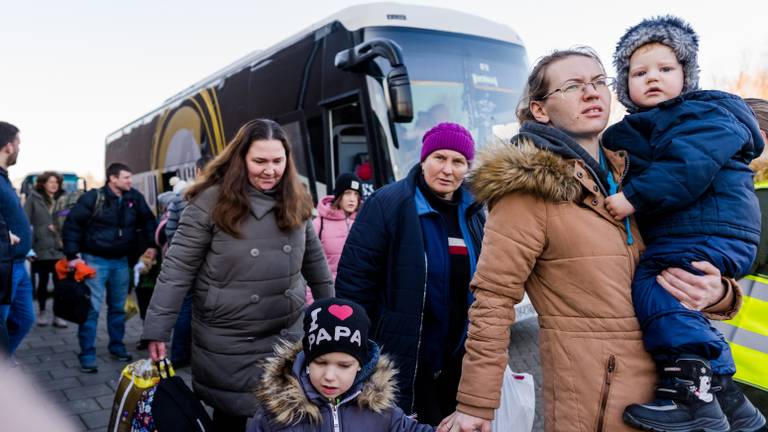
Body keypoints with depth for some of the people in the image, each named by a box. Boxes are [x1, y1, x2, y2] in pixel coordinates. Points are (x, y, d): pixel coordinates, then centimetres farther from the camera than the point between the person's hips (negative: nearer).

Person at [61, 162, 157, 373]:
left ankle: (117, 346, 28)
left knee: (118, 307, 14)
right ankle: (87, 355, 4)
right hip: (95, 260, -5)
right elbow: (72, 224, -11)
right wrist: (72, 255, -14)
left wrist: (151, 244, 7)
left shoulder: (134, 198, 0)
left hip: (121, 261, 5)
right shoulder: (93, 197, -13)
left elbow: (148, 220, 14)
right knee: (92, 308, -5)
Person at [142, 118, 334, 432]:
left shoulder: (296, 202, 1)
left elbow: (314, 259, 11)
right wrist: (157, 330, -13)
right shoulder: (211, 201, -13)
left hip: (287, 335, 4)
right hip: (226, 341, -3)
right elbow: (178, 269, -11)